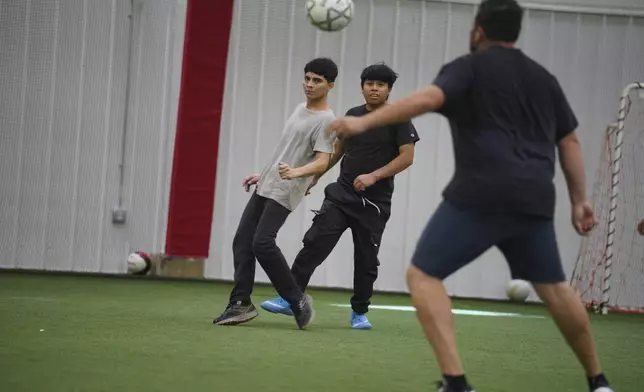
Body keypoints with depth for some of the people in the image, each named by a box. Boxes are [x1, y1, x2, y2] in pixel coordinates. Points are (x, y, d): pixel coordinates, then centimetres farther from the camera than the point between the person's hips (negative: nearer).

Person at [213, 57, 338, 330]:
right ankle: (241, 304, 6)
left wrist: (295, 173, -39)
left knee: (262, 242, -20)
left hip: (284, 193, -9)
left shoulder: (326, 121, -10)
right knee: (242, 241, 2)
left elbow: (322, 162, -22)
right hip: (265, 187, 9)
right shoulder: (300, 110, 17)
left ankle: (297, 301, -10)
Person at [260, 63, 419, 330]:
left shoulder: (398, 120, -5)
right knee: (315, 243, -11)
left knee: (366, 259, 3)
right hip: (341, 194, 3)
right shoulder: (352, 115, 10)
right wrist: (315, 175, 20)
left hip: (375, 202, -3)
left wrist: (373, 176, -20)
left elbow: (406, 157, -12)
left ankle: (359, 312, 19)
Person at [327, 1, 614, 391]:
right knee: (554, 287, 21)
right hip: (534, 200, 6)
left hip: (481, 196, -6)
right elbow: (570, 141, 21)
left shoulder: (470, 67, 4)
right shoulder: (544, 78, 21)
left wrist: (364, 122, -17)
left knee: (423, 275, -1)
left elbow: (428, 98, -14)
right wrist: (580, 200, 24)